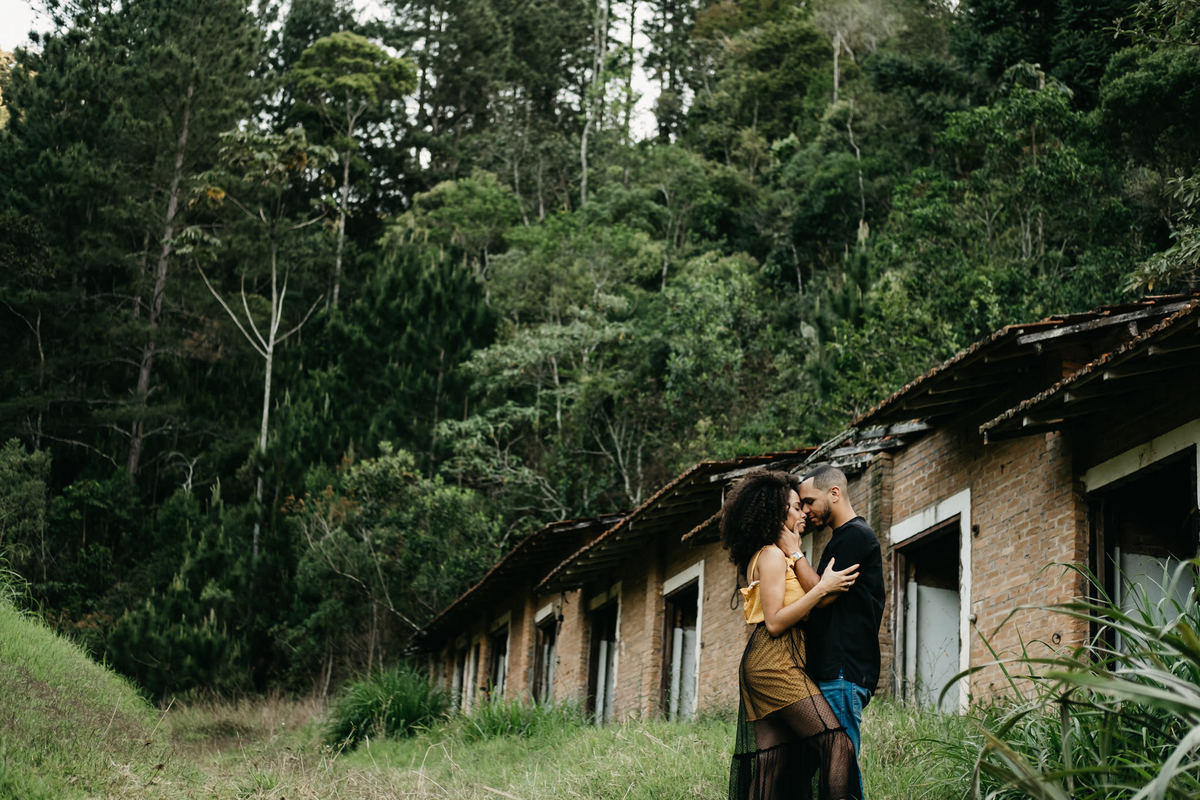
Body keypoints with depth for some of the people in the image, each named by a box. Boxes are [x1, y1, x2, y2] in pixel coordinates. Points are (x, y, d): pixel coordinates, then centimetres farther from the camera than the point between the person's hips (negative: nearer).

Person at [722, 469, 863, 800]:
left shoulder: (768, 555, 23)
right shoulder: (772, 555, -7)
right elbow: (774, 622, -15)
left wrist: (794, 555, 23)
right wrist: (823, 587, -16)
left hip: (762, 662, 10)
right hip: (776, 661, -10)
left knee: (771, 760, 4)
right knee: (836, 742, -18)